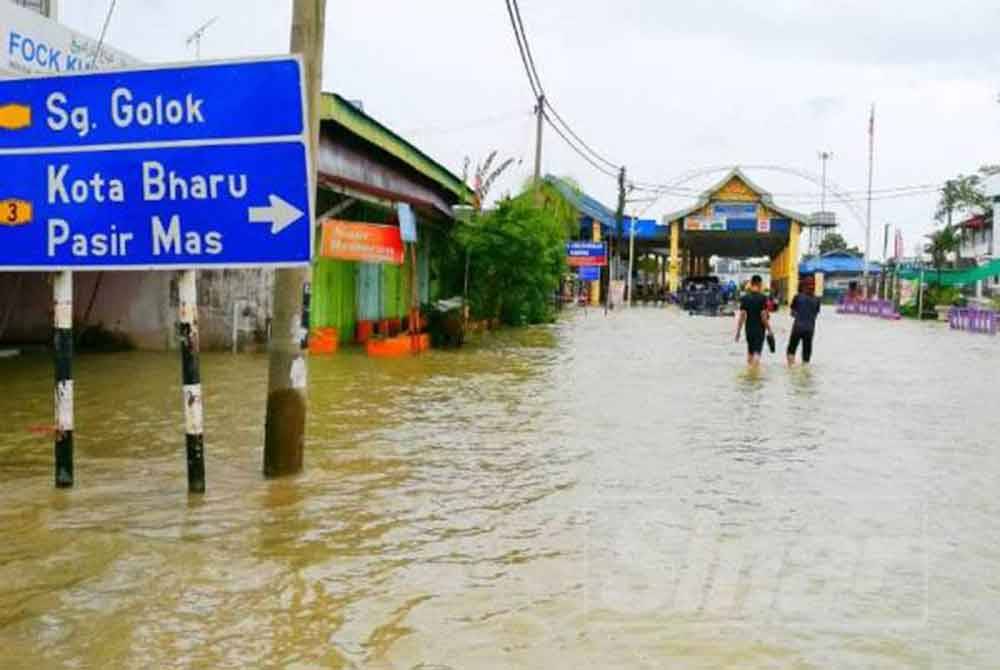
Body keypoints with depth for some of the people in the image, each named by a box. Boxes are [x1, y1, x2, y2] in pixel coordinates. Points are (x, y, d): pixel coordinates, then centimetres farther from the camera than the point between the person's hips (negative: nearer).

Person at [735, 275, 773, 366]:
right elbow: (763, 316, -13)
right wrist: (769, 330, -5)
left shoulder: (745, 298, -1)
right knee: (757, 352, -6)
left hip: (749, 328, 4)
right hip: (760, 329, -4)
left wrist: (738, 331, 2)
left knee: (750, 352, 17)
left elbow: (742, 316, -2)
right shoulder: (762, 298, -11)